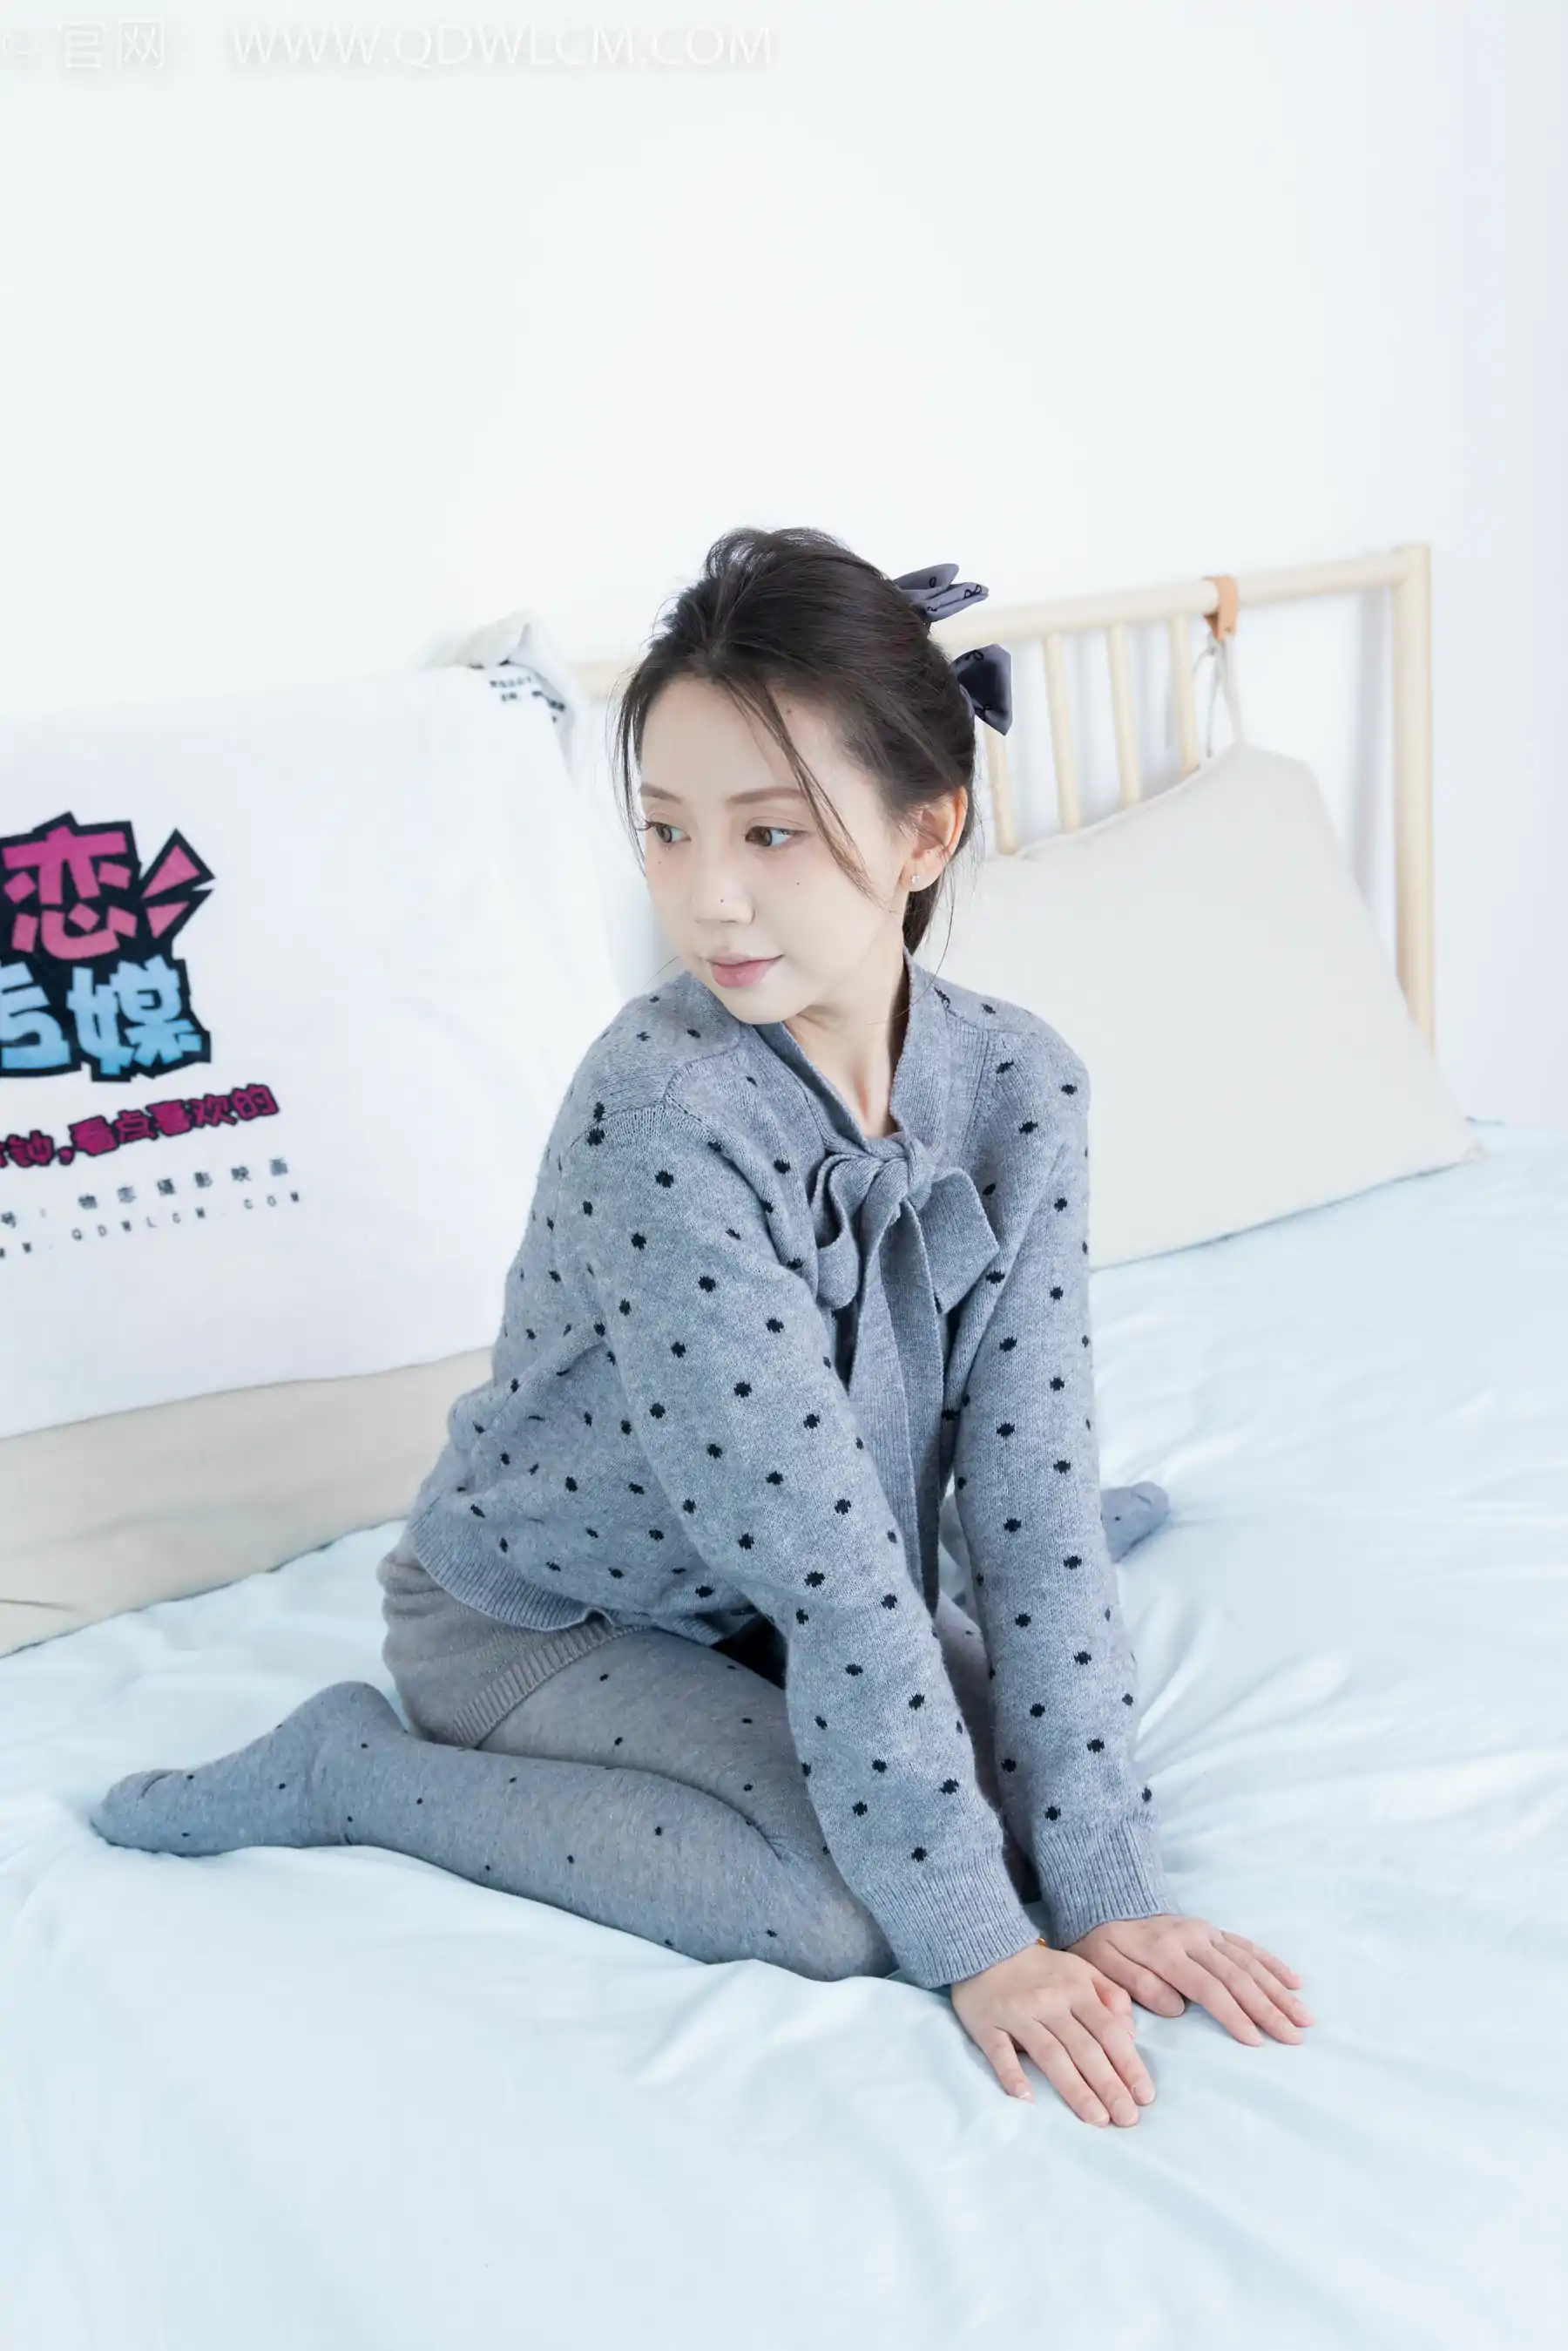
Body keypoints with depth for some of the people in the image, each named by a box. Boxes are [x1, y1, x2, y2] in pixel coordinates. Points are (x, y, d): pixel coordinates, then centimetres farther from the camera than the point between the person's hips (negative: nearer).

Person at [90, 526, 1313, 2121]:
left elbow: (1033, 1483, -15)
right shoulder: (660, 1111, -33)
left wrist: (1106, 1889, -19)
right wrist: (976, 1941, -27)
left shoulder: (1020, 1086, -16)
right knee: (844, 1901, -24)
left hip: (758, 1594, 6)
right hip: (535, 1616, -6)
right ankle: (352, 1769, -8)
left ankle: (941, 1505, 23)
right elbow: (828, 1571, -32)